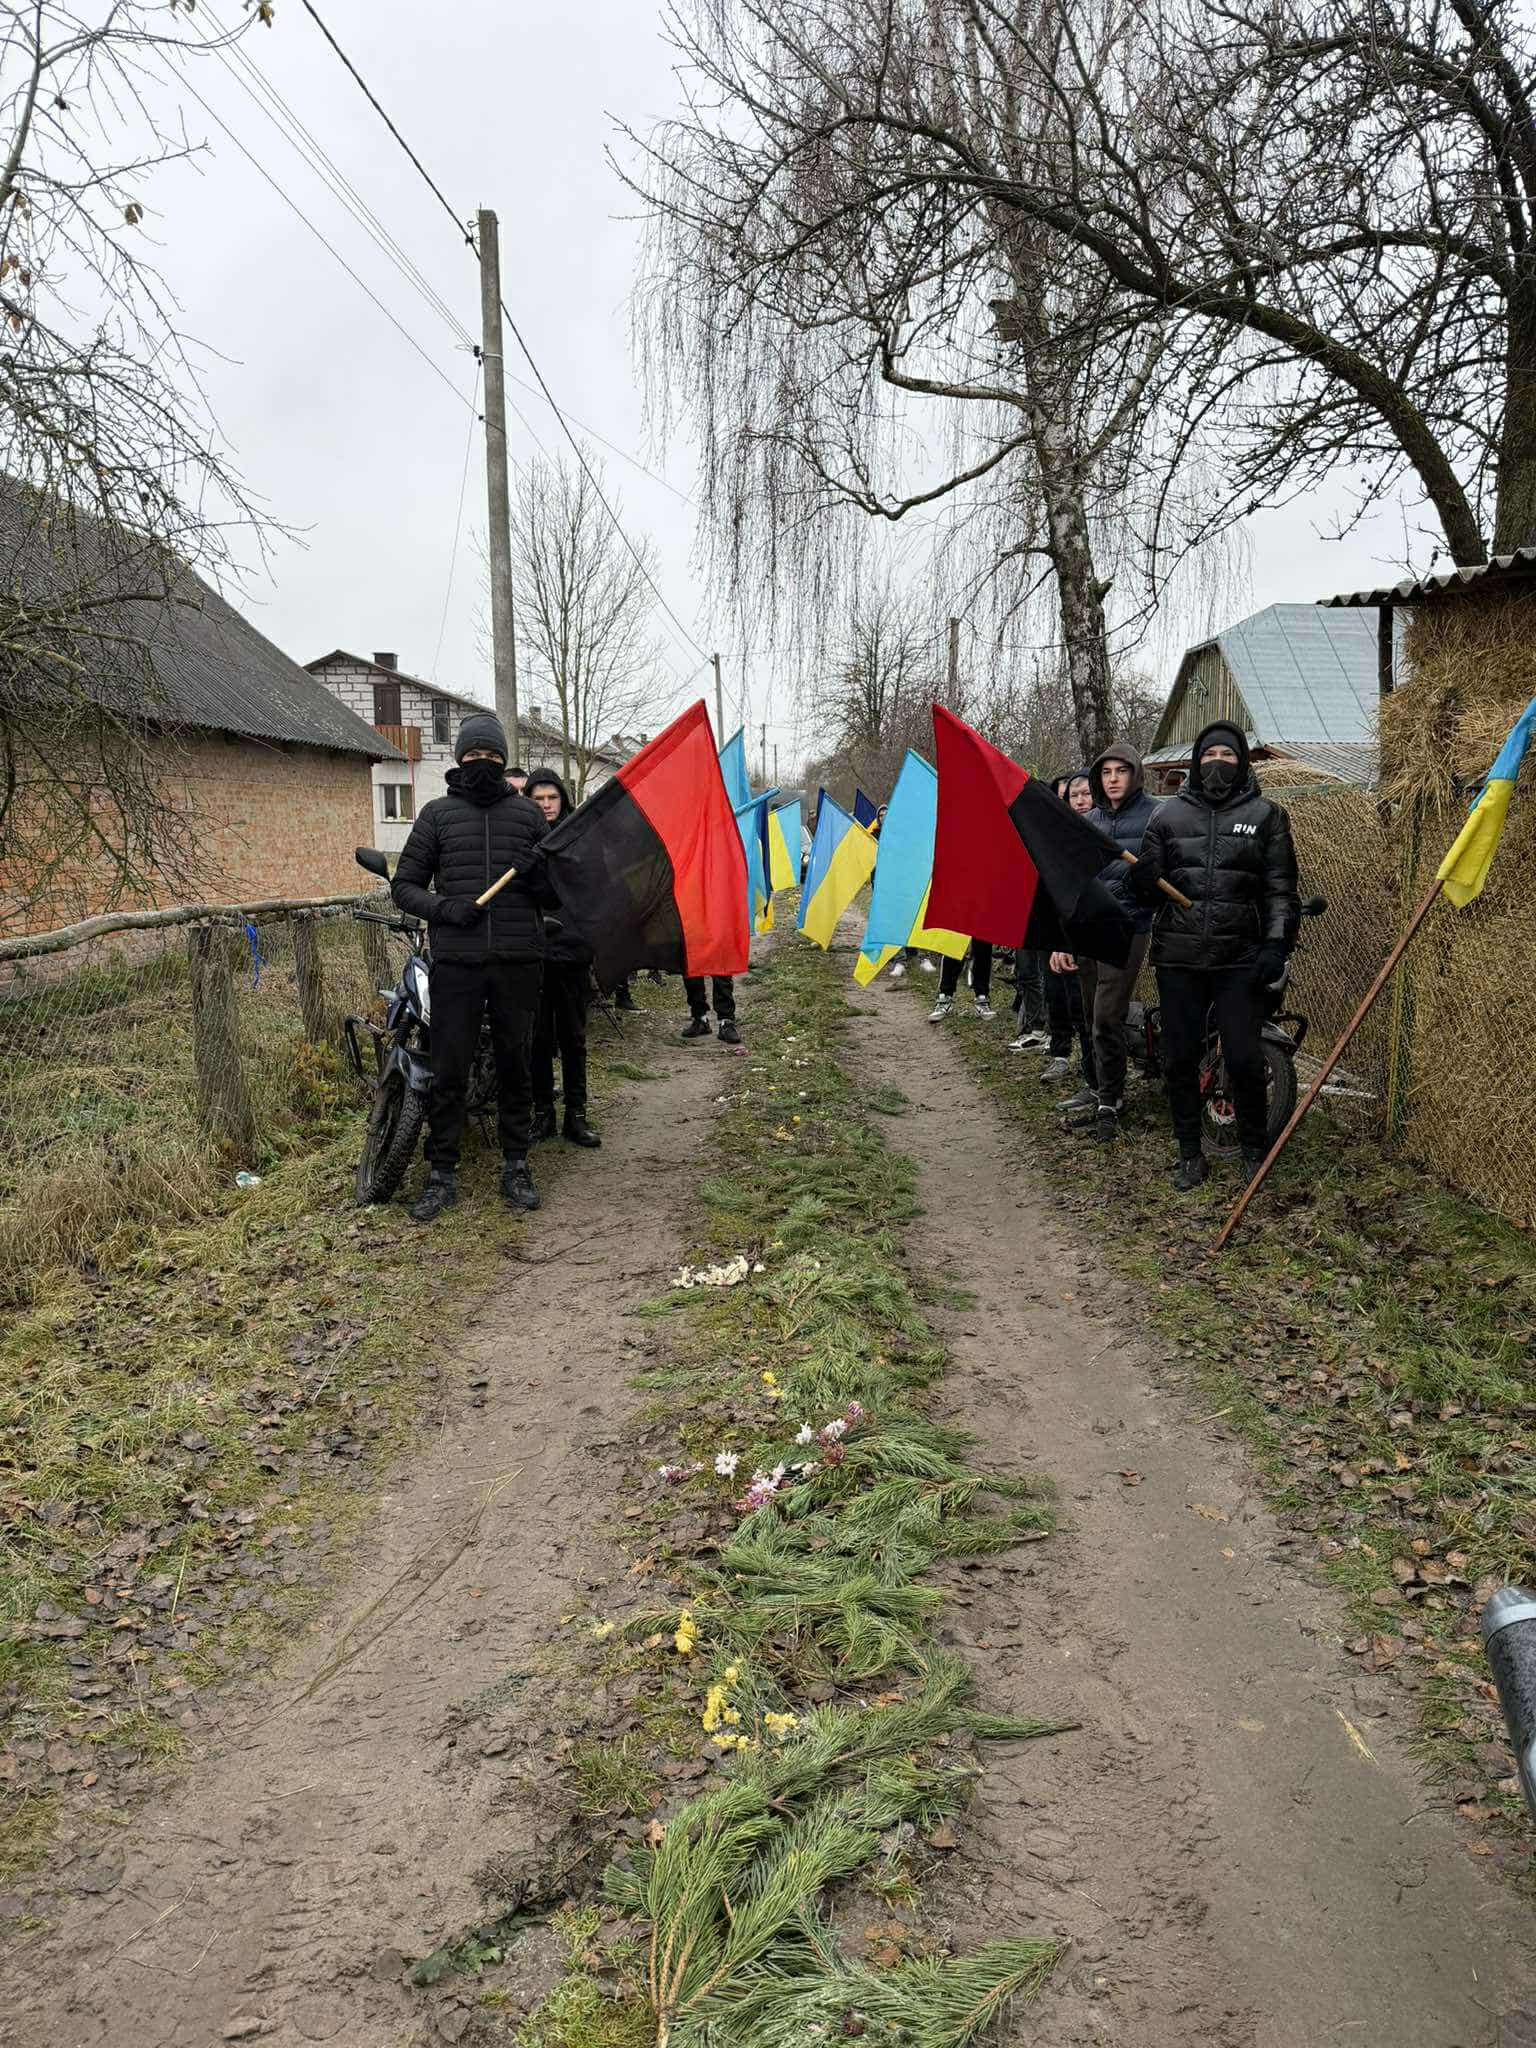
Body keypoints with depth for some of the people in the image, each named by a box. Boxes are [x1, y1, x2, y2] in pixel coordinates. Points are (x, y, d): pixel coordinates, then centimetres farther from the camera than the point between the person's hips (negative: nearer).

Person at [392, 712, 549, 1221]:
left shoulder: (526, 813, 12)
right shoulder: (438, 813, 10)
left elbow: (556, 890, 15)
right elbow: (405, 885, 9)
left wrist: (540, 875, -9)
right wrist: (444, 907, -10)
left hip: (517, 962, 1)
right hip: (456, 961, -1)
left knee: (515, 1067, 8)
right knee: (448, 1072, 0)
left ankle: (515, 1167, 20)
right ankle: (442, 1174, 11)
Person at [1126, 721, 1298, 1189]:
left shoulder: (1265, 814, 7)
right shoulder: (1171, 813, 11)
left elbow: (1281, 887, 5)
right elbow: (1147, 884, 11)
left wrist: (1277, 943, -7)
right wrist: (1143, 876, -13)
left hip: (1240, 957, -2)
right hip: (1179, 957, 2)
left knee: (1244, 1059, -4)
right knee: (1180, 1059, 5)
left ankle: (1254, 1149, 17)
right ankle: (1189, 1154, 19)